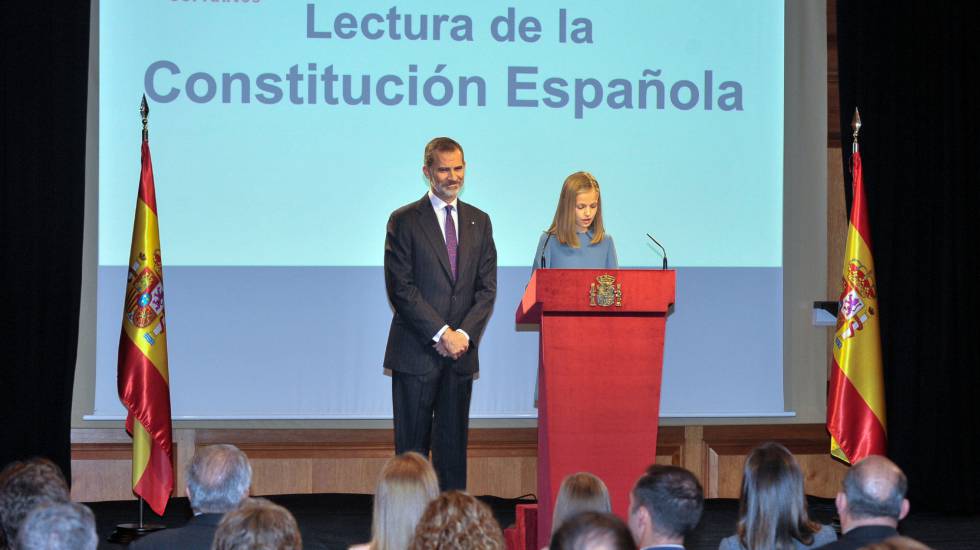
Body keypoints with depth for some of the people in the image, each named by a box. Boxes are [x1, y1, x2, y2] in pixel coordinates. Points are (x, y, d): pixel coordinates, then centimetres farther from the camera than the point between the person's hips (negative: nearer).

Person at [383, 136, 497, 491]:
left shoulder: (479, 222, 13)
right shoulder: (404, 221, -1)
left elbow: (487, 287, 8)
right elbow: (401, 288, -8)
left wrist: (464, 335, -6)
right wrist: (442, 333, -13)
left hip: (461, 351, 4)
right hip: (416, 353, -4)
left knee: (453, 444, 6)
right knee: (412, 446, -1)